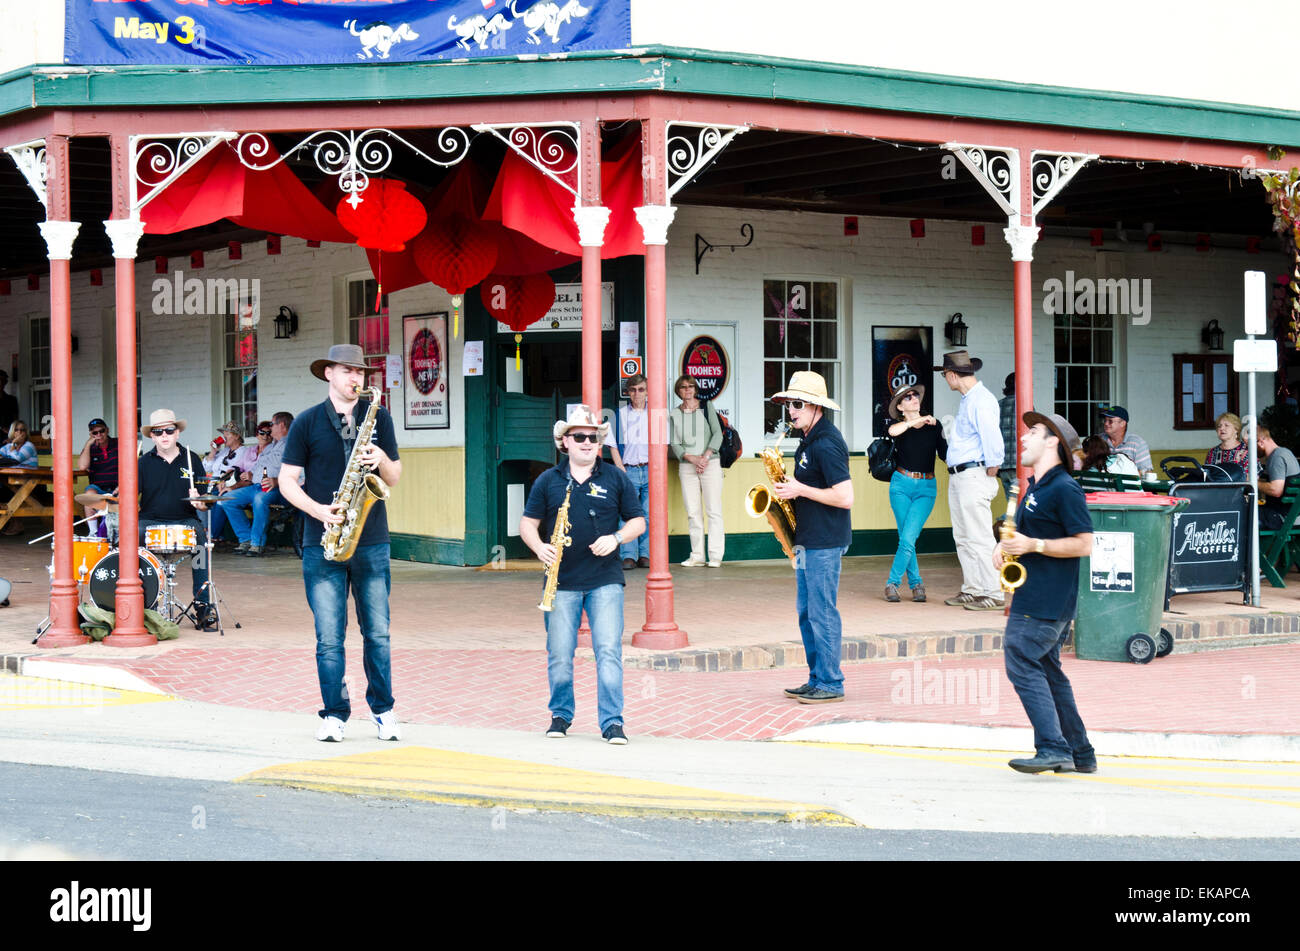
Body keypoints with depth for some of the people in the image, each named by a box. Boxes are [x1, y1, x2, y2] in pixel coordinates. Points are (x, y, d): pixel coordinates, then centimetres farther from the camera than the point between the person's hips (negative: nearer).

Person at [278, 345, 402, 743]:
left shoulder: (378, 418, 9)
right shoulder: (307, 422, 3)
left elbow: (395, 478, 11)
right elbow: (286, 480, 3)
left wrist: (382, 460, -11)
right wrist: (318, 511, -12)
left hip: (372, 543, 1)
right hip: (323, 544, -1)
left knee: (378, 633, 4)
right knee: (329, 637, 0)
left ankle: (383, 710, 17)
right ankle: (334, 715, 9)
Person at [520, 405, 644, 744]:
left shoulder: (616, 479, 7)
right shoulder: (548, 481, 8)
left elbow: (638, 521, 10)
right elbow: (527, 524, 9)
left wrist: (617, 538, -9)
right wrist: (539, 548, -11)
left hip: (605, 581, -1)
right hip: (562, 582, 1)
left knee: (609, 652, -9)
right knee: (559, 656, 3)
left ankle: (612, 722, -4)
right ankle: (561, 715, 21)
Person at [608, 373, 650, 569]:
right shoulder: (620, 414, 10)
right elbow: (613, 444, 7)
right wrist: (621, 469, -3)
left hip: (650, 470, 1)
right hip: (628, 470, -1)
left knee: (649, 515, -3)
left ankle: (645, 556, 3)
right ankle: (628, 557, -9)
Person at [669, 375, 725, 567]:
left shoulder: (707, 407, 8)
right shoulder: (674, 415, 10)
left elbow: (717, 434, 1)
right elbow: (674, 443, 4)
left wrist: (706, 457, -11)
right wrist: (692, 458, -12)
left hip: (710, 464, -2)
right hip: (687, 466, 2)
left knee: (714, 511, -7)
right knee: (693, 513, -1)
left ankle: (715, 556, -7)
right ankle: (697, 556, 2)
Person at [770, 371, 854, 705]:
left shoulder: (827, 445, -18)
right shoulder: (809, 440, 13)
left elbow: (845, 498, -23)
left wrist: (799, 490, -18)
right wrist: (791, 489, 7)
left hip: (825, 542, -10)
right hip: (808, 540, 10)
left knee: (822, 613, -5)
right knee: (807, 612, 13)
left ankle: (831, 685, 1)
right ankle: (817, 680, 20)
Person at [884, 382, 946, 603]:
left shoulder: (934, 425, 9)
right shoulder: (900, 425, 3)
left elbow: (945, 453, 4)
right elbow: (893, 431, -22)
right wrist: (917, 420, -15)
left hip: (926, 488, 0)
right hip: (901, 485, 0)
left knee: (908, 538, -11)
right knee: (906, 538, -2)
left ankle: (893, 583, -1)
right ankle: (916, 583, 12)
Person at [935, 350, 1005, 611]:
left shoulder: (981, 401, -16)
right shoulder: (966, 399, 16)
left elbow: (993, 441, -21)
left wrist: (989, 474, -13)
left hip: (974, 476, -11)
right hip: (958, 477, 11)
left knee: (978, 537, -9)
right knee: (963, 538, 14)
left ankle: (992, 594, -5)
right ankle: (971, 589, 21)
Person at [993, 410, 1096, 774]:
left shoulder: (1064, 489, -13)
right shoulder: (1035, 488, 18)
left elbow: (1084, 544, -18)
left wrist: (1033, 545, -21)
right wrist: (1004, 547, 8)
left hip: (1047, 603, -10)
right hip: (1033, 597, 10)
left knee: (1022, 665, -13)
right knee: (1047, 671, 12)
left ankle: (1053, 749, -15)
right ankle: (1080, 754, 16)